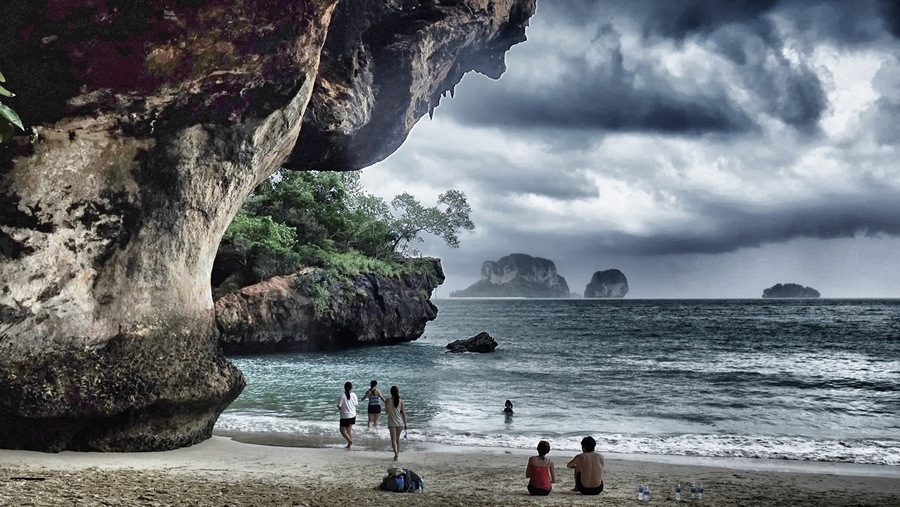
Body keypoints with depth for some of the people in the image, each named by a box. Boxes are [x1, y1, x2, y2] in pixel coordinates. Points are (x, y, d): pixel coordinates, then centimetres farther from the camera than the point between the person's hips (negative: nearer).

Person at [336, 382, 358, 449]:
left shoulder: (342, 395, -17)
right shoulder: (354, 395, -6)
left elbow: (339, 406, -14)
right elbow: (356, 404, 5)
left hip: (345, 416, -5)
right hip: (353, 415, 5)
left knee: (342, 430, 9)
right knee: (349, 430, 18)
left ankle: (350, 441, -9)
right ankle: (350, 444, 21)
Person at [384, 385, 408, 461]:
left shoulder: (388, 401, -11)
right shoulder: (400, 401, -6)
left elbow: (386, 411, 3)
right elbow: (403, 413, -2)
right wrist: (405, 424, 6)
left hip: (392, 423, -2)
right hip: (400, 422, 2)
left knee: (393, 439, -3)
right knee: (398, 438, 18)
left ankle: (396, 454, -20)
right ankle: (397, 454, 25)